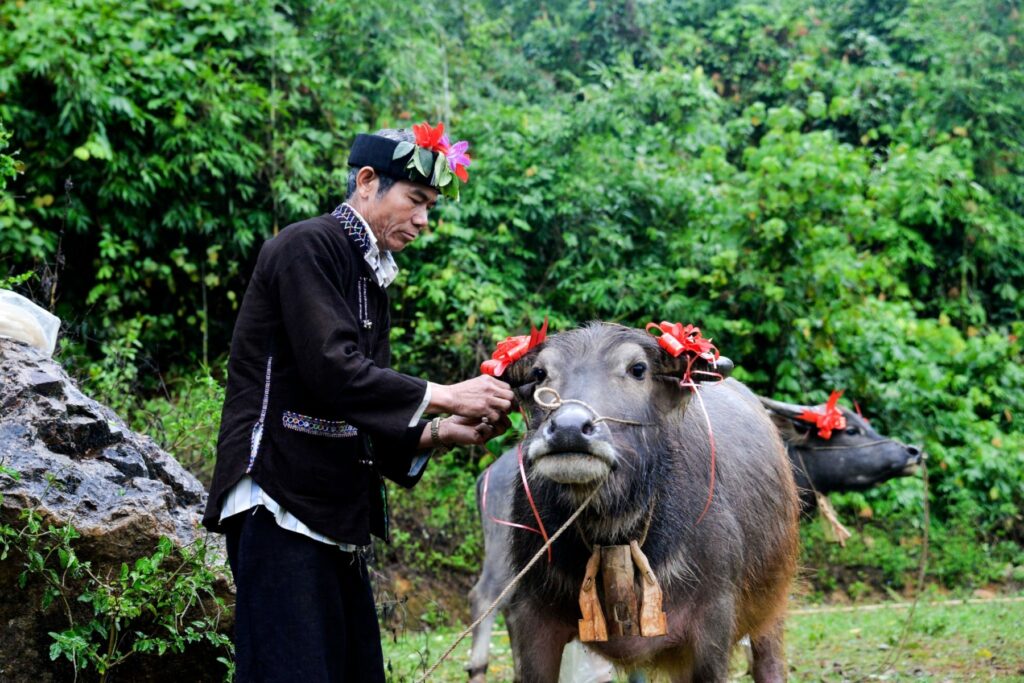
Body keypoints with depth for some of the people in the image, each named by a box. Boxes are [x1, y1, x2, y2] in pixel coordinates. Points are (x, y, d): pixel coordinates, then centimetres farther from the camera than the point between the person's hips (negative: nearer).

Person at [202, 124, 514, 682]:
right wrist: (444, 396, -14)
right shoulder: (308, 247, -7)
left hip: (338, 519, 9)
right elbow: (333, 370, -19)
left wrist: (439, 433, 2)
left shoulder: (370, 278, 19)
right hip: (280, 504, -9)